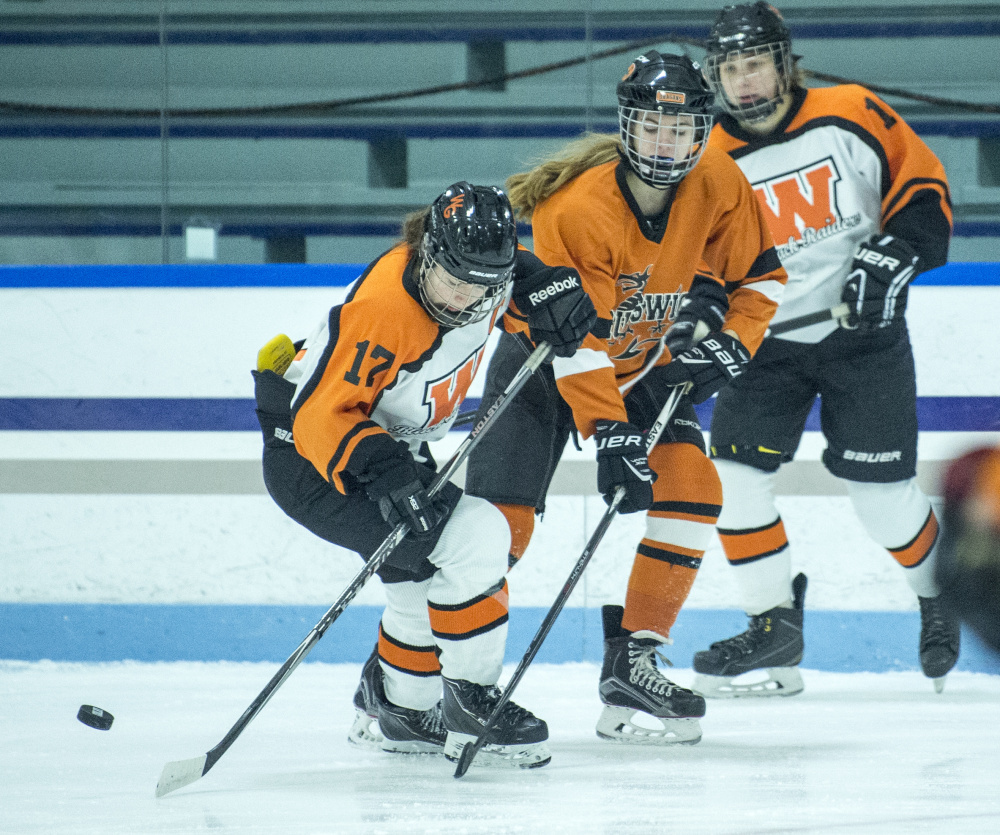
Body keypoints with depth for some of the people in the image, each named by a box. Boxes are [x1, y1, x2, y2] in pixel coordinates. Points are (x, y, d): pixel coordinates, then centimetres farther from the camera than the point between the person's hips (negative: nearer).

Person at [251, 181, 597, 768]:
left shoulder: (480, 270, -12)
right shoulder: (381, 309, -35)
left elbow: (519, 273, 14)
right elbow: (321, 415, -33)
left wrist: (549, 289, -7)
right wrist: (379, 470, -47)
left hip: (392, 449, 9)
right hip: (309, 458, -9)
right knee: (474, 540, -20)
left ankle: (402, 707, 42)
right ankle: (470, 705, -7)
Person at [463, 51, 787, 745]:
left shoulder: (718, 186, -17)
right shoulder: (576, 208, -32)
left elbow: (760, 274, -1)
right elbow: (573, 343, -30)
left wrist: (730, 341, -18)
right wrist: (610, 434, -34)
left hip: (647, 364, 5)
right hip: (546, 364, -5)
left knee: (692, 491, -15)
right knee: (501, 519, -15)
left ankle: (630, 667, -7)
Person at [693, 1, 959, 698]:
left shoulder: (852, 117, -10)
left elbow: (924, 186, -6)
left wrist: (891, 255, -19)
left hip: (865, 332, -3)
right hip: (769, 340, 3)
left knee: (881, 489, -3)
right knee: (735, 470, -11)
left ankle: (941, 597, 26)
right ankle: (775, 628, 2)